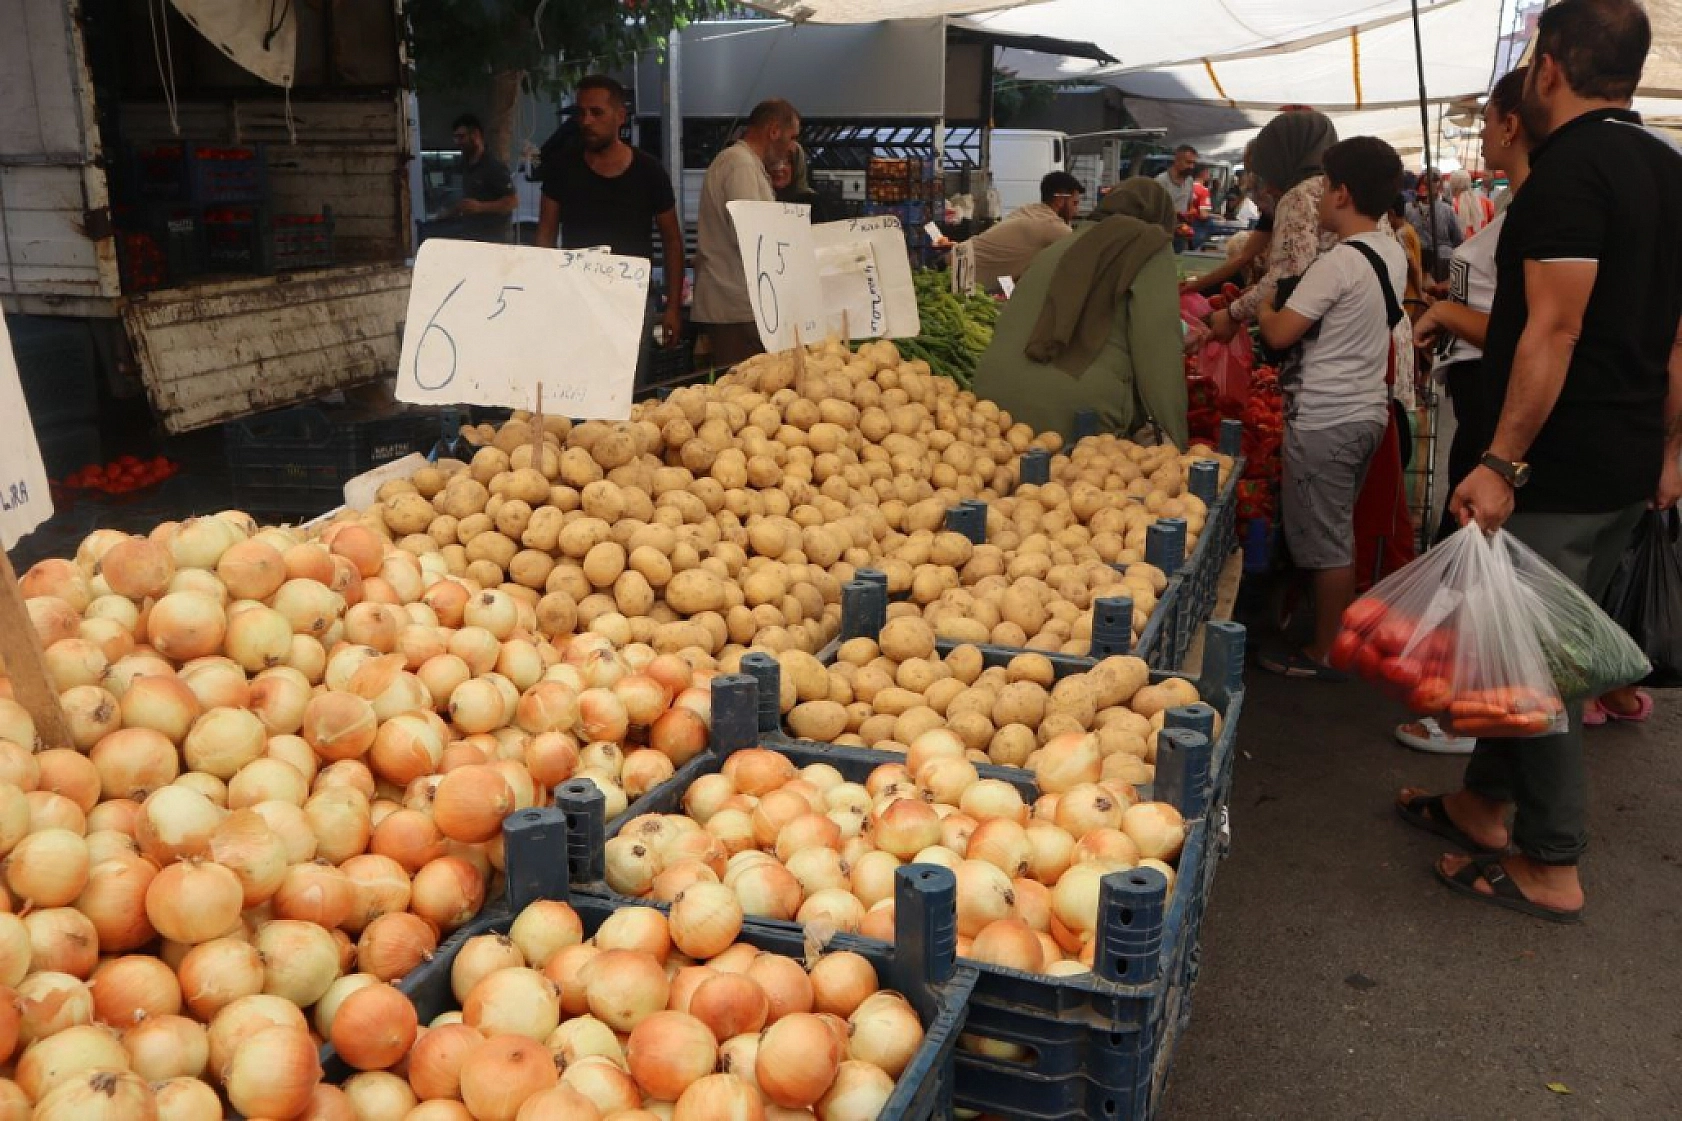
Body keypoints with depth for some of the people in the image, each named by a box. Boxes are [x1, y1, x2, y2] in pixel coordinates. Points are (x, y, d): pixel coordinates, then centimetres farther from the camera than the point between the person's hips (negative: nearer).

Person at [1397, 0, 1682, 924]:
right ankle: (1484, 804, 31)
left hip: (1554, 468, -9)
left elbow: (1554, 330, -22)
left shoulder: (1569, 168, -14)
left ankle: (1551, 867, 9)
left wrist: (1502, 463, -21)